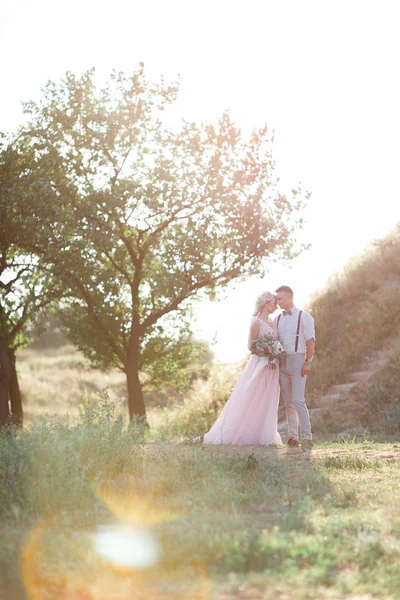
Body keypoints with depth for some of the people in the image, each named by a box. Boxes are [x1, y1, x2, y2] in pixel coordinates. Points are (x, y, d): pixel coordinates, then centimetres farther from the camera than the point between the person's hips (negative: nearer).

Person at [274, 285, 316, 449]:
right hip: (281, 362, 5)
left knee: (298, 400, -13)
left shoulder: (304, 317, -1)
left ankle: (307, 437, -11)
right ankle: (292, 437, 10)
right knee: (288, 402, 6)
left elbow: (310, 340, -5)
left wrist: (308, 362, -13)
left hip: (297, 360, -5)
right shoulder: (277, 319, 14)